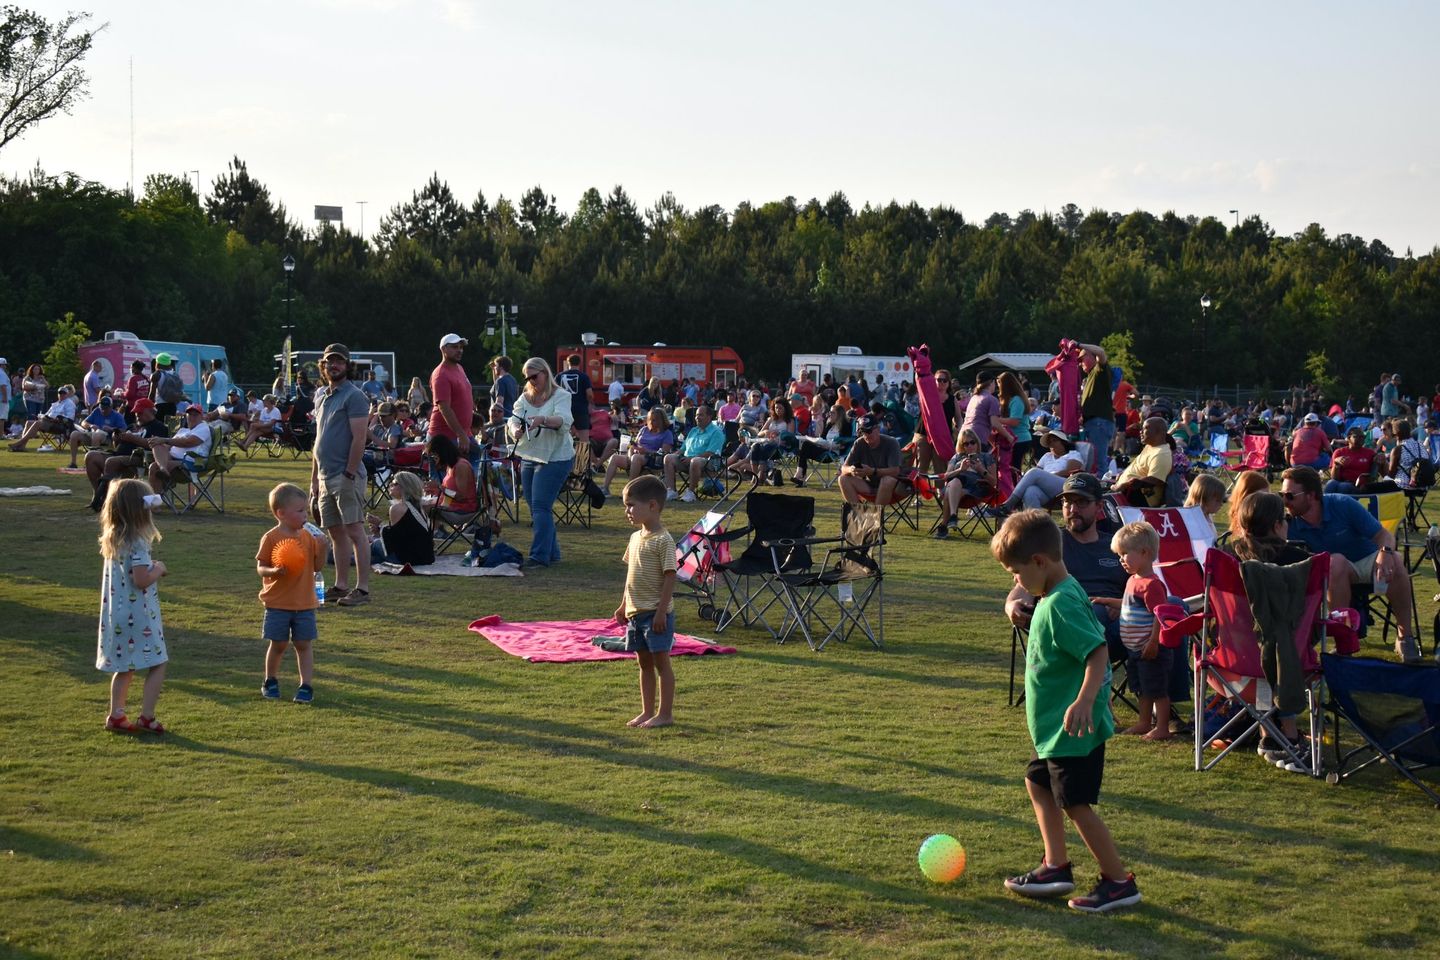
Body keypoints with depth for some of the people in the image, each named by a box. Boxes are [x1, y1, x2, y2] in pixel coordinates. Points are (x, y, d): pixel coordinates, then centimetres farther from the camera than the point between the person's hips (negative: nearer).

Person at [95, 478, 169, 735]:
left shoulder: (112, 540, 8)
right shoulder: (137, 543, -18)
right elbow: (142, 580, -23)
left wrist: (151, 566, 11)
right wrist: (158, 569, -6)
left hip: (116, 614, 9)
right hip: (139, 615, -9)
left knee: (124, 667, 19)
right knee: (157, 664, 1)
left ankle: (116, 716, 22)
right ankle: (146, 718, -2)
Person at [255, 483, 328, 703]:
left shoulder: (308, 537, 3)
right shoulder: (271, 538, -10)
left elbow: (317, 567, 6)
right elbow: (260, 567, -7)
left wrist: (322, 549, -11)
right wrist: (273, 571, -28)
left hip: (305, 603, 3)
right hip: (278, 603, -3)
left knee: (304, 644, 3)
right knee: (277, 644, 8)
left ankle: (306, 685, 6)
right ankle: (270, 681, 27)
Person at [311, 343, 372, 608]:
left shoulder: (353, 396, -8)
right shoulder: (320, 396, 18)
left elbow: (359, 439, -14)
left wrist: (349, 474, -19)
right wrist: (314, 479, 19)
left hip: (346, 476, -8)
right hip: (325, 476, 8)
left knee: (355, 530, -8)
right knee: (335, 533, 12)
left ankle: (363, 588, -8)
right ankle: (340, 586, 18)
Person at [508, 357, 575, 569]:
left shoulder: (560, 396, -7)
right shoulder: (524, 398, 11)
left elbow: (564, 421, -23)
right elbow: (513, 421, 1)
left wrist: (543, 420, -43)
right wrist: (516, 431, -23)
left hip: (554, 458, -7)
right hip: (529, 458, 7)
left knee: (540, 506, -14)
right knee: (535, 507, 9)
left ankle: (539, 556, -14)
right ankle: (552, 553, 18)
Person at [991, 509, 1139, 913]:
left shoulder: (1060, 605, -23)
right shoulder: (1058, 595, 8)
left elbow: (1098, 653, -31)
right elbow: (1083, 649, 19)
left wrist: (1083, 701, -40)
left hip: (1073, 730, -11)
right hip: (1053, 728, 11)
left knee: (1075, 804, -3)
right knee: (1038, 784, 20)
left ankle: (1119, 882, 8)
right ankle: (1056, 867, 27)